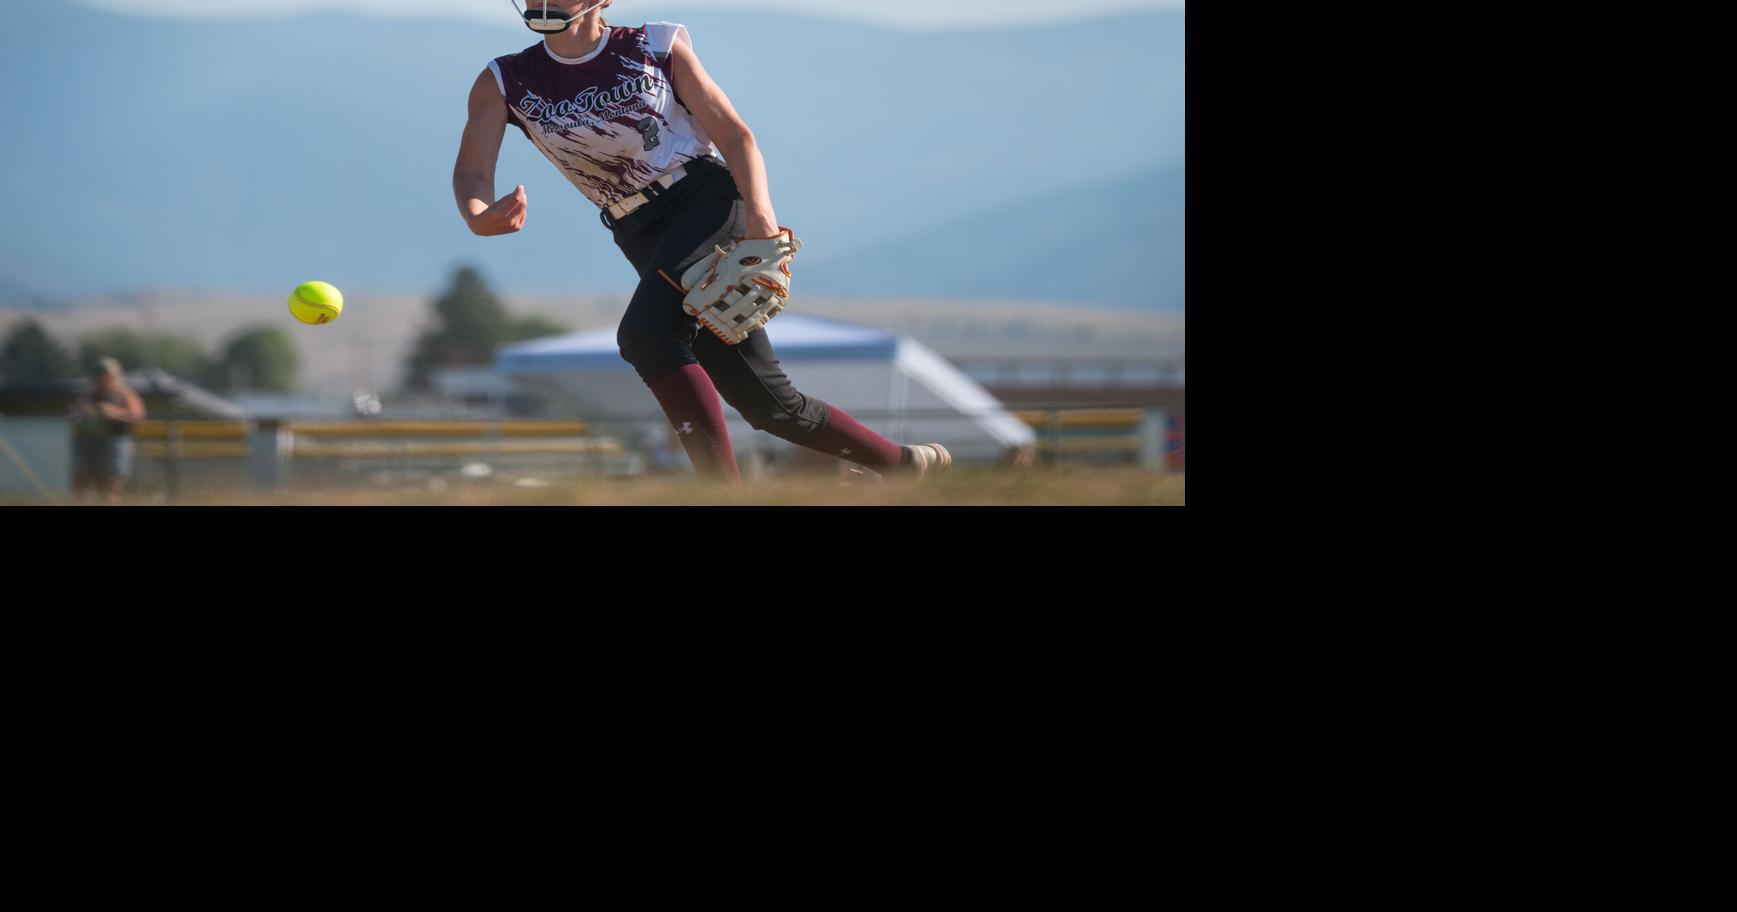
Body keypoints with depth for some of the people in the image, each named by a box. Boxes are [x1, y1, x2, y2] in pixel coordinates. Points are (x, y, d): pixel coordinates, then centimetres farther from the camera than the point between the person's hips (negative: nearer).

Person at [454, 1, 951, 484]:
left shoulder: (658, 49, 3)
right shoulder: (504, 83, 7)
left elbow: (735, 136, 1)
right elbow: (471, 170, -8)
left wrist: (758, 209, -18)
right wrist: (479, 217, -33)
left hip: (706, 196, -4)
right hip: (643, 239, 4)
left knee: (644, 334, -30)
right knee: (769, 406, 3)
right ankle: (903, 463, 19)